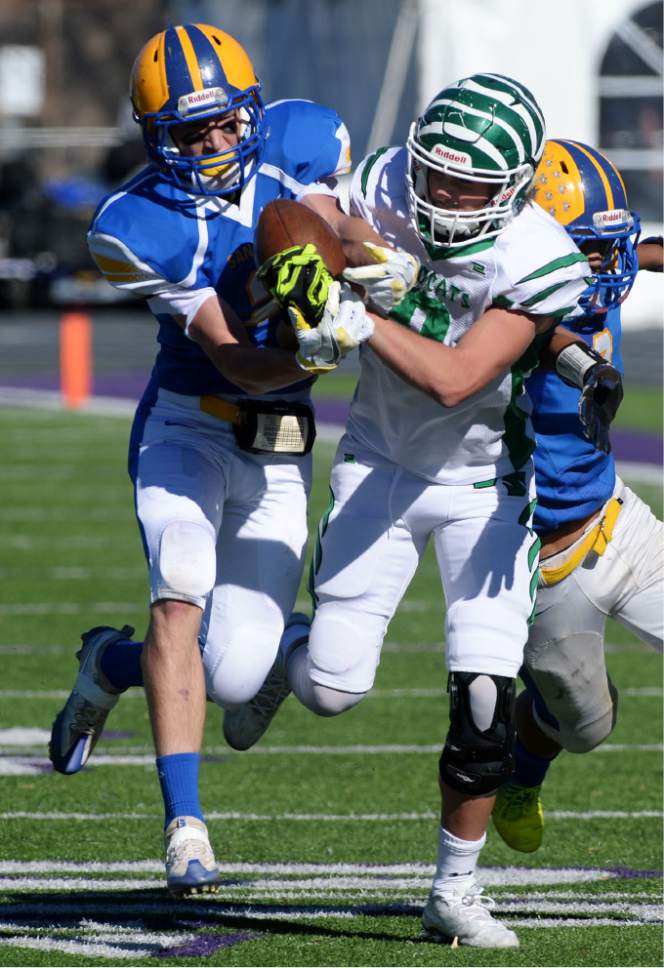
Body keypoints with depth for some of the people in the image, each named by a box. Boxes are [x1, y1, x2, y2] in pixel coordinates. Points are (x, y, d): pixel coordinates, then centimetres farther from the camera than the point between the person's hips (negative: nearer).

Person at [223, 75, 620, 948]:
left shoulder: (535, 263, -26)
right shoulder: (383, 188, -17)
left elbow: (454, 381, -33)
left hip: (483, 483, -2)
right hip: (382, 462, 2)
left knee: (484, 701, -8)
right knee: (332, 688, -4)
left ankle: (455, 890, 10)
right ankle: (285, 657, 34)